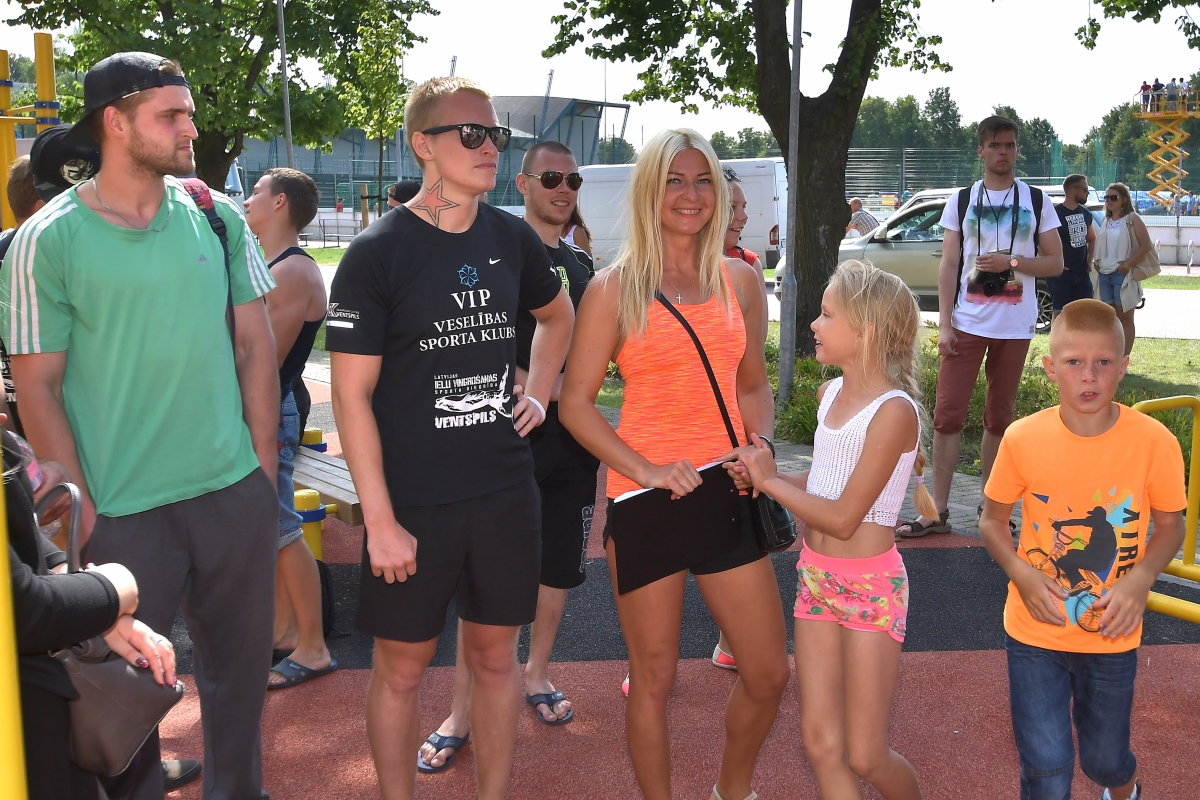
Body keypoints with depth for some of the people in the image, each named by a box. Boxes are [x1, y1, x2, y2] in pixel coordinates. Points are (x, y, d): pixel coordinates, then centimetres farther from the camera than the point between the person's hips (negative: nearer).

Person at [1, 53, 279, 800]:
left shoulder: (219, 217, 2)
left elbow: (255, 345, 7)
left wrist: (265, 466, 4)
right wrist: (83, 512, -8)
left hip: (235, 493, 4)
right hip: (122, 510, -3)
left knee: (241, 667, 16)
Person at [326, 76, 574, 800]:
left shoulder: (513, 240, 4)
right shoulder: (377, 253, -11)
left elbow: (558, 315, 26)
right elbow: (352, 395, -12)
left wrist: (537, 392, 11)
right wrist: (380, 521, -14)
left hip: (506, 492, 4)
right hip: (412, 502, -4)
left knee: (496, 656, 14)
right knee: (402, 666, 8)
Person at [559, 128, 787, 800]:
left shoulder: (741, 280, 8)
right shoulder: (614, 289, -3)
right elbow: (575, 403, -4)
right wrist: (646, 469, -15)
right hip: (644, 502, -4)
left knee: (770, 674, 10)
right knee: (655, 679, 8)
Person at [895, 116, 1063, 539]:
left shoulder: (1037, 202, 5)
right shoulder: (961, 201, 5)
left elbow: (1055, 263, 4)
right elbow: (948, 266, 2)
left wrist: (1012, 262, -14)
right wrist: (944, 325, -6)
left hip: (1015, 327, 1)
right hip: (967, 324, 0)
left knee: (999, 416, 8)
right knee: (948, 413, -5)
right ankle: (938, 511, 0)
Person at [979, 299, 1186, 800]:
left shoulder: (1154, 442, -15)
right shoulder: (1023, 439, -14)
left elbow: (1170, 524, -1)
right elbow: (992, 519, 0)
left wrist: (1140, 579, -18)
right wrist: (1022, 573, -17)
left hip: (1111, 634, 1)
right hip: (1035, 630, 0)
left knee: (1104, 758, 20)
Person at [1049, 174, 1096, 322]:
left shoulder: (1085, 214, 12)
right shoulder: (1056, 213, -12)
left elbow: (1091, 239, 26)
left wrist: (1089, 261, 13)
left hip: (1082, 272, 7)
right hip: (1061, 273, -7)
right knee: (1060, 312, -3)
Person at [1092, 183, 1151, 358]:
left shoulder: (1132, 219, -6)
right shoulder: (1106, 221, 13)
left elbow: (1146, 246, -13)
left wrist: (1127, 266, -17)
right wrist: (1097, 263, 6)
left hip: (1123, 275, -6)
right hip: (1105, 274, 7)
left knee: (1125, 318, -1)